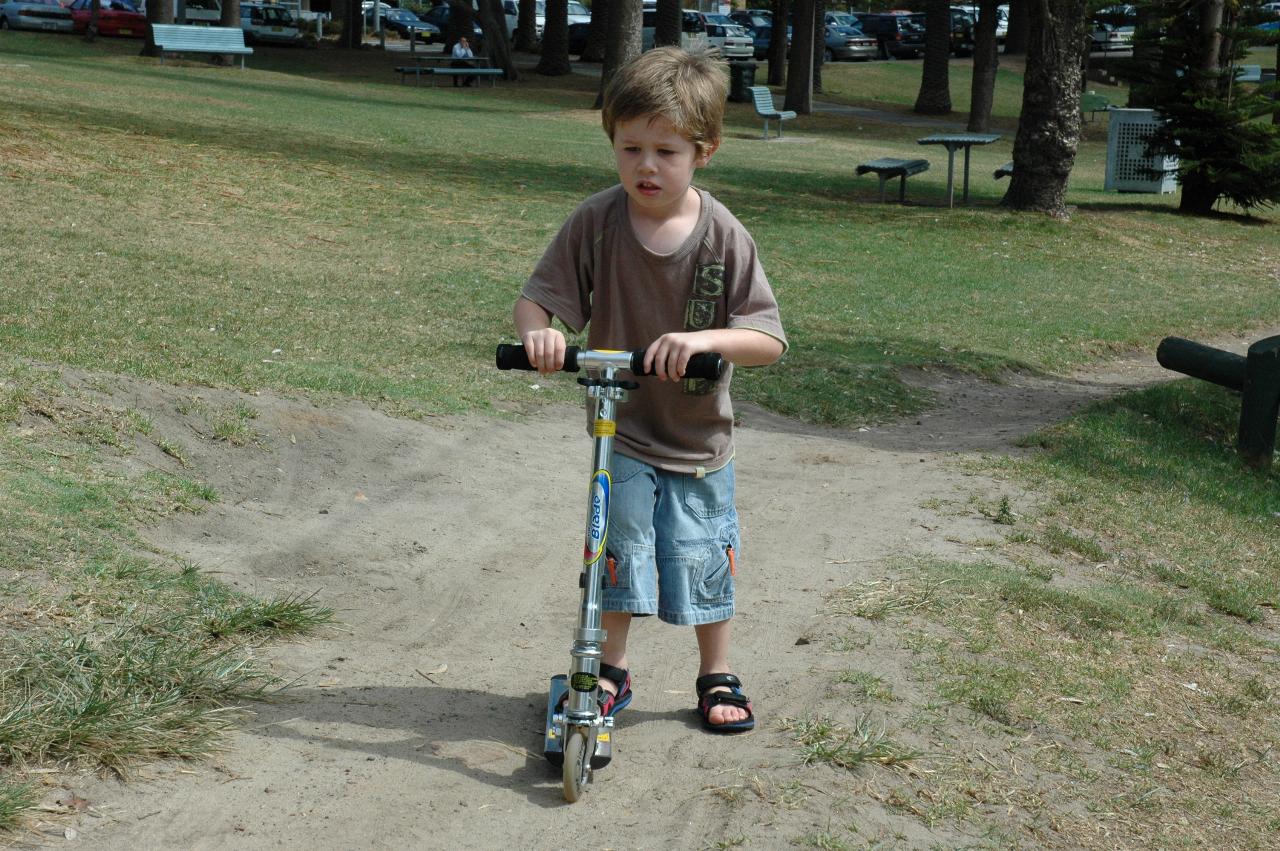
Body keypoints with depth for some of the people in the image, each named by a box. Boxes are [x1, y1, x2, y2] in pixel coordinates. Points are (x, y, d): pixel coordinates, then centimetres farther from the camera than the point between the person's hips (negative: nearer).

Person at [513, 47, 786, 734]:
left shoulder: (724, 237, -14)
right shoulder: (596, 221, -12)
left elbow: (769, 342, -18)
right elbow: (534, 298, -7)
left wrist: (703, 338, -36)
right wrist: (538, 331, -31)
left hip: (699, 438, 0)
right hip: (621, 427, 1)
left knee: (700, 558, 8)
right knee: (618, 549, 4)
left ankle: (716, 675, 29)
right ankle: (610, 669, 26)